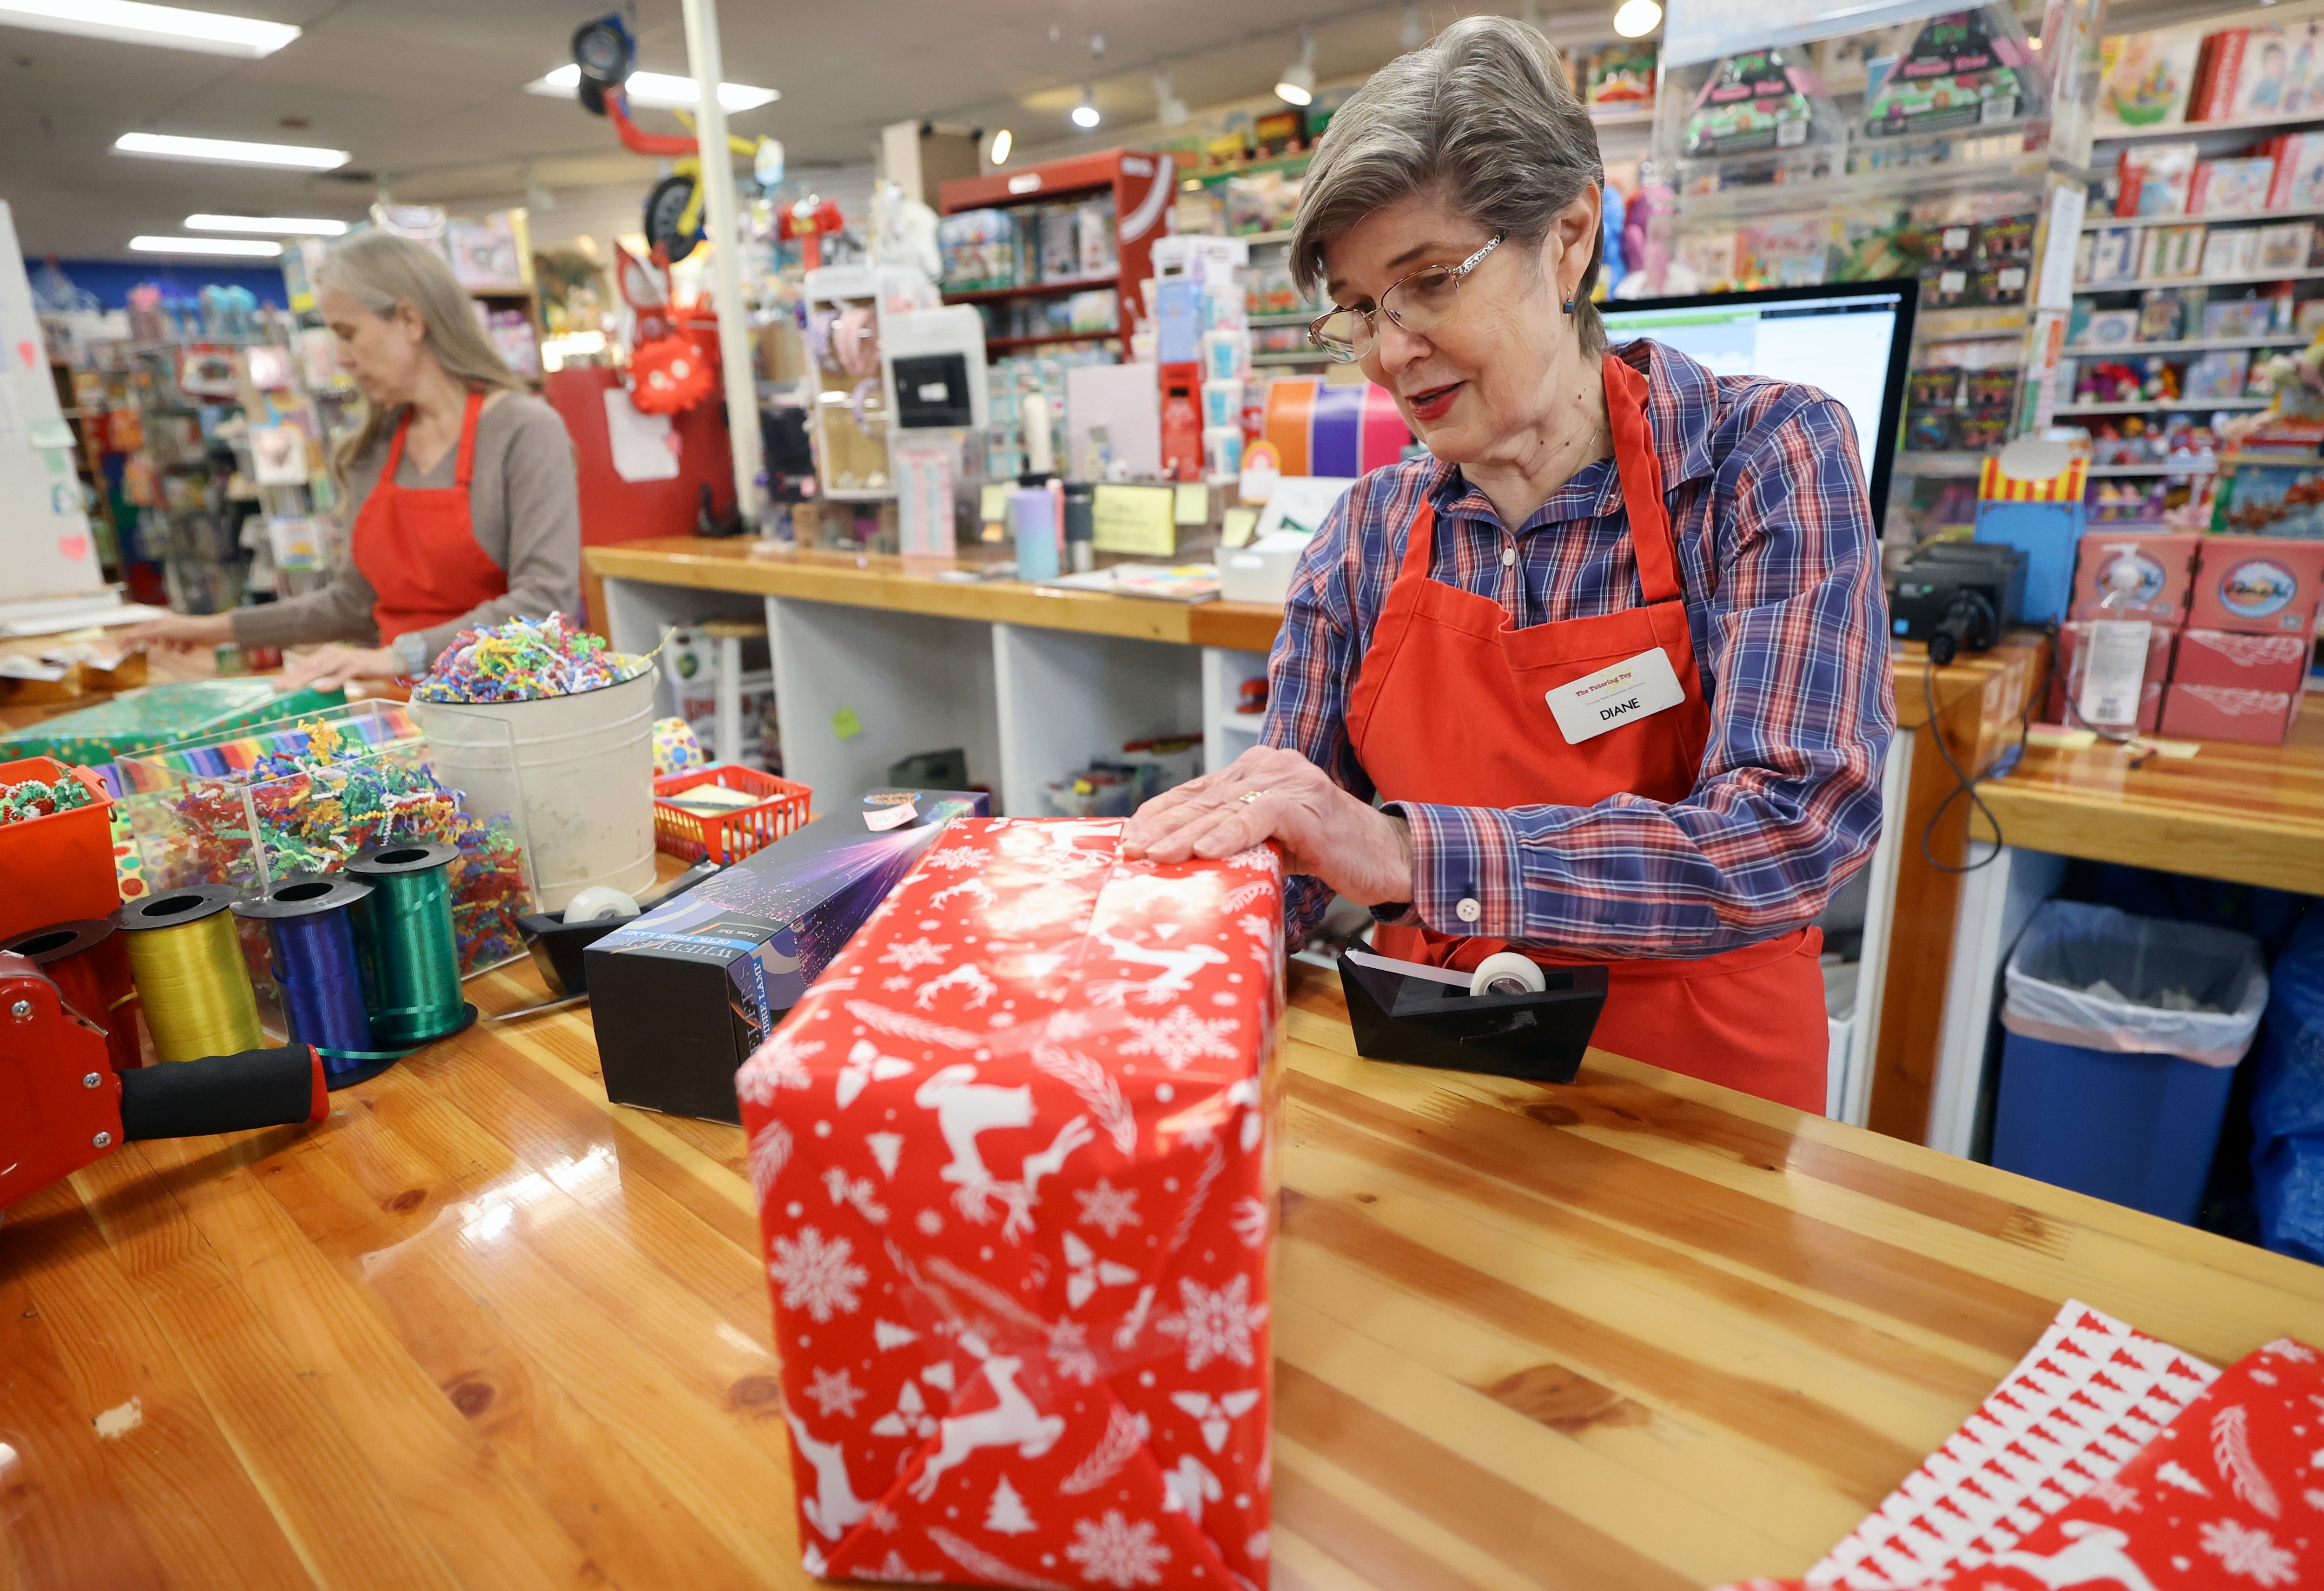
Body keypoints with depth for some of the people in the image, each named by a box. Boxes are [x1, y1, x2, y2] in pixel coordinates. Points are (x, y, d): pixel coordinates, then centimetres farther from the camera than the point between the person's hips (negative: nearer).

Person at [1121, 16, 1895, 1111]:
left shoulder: (1764, 459, -9)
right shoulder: (1368, 535, -1)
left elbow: (1795, 830, -21)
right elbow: (1280, 858, -2)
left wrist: (1405, 853, -32)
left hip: (1695, 1091, -1)